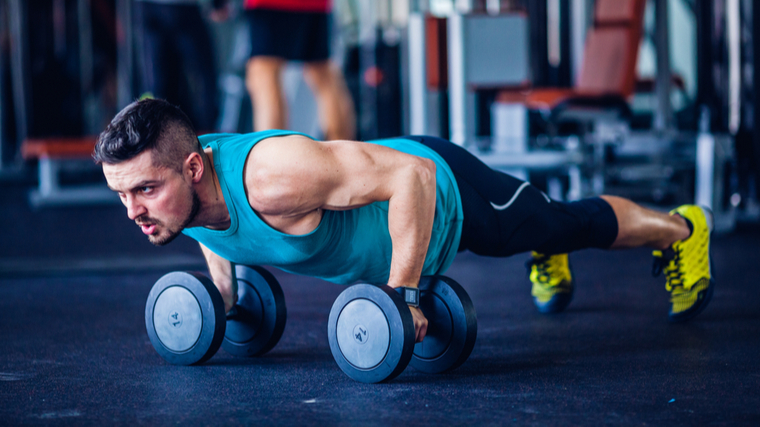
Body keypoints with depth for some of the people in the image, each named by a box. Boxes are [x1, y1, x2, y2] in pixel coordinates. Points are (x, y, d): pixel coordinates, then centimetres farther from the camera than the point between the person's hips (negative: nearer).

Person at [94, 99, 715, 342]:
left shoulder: (272, 178, -47)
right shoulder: (172, 185, -23)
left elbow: (409, 176, -42)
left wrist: (401, 295, -40)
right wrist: (222, 292, -3)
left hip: (440, 190, -6)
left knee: (570, 224, 20)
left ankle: (681, 227, 48)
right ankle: (550, 261, 71)